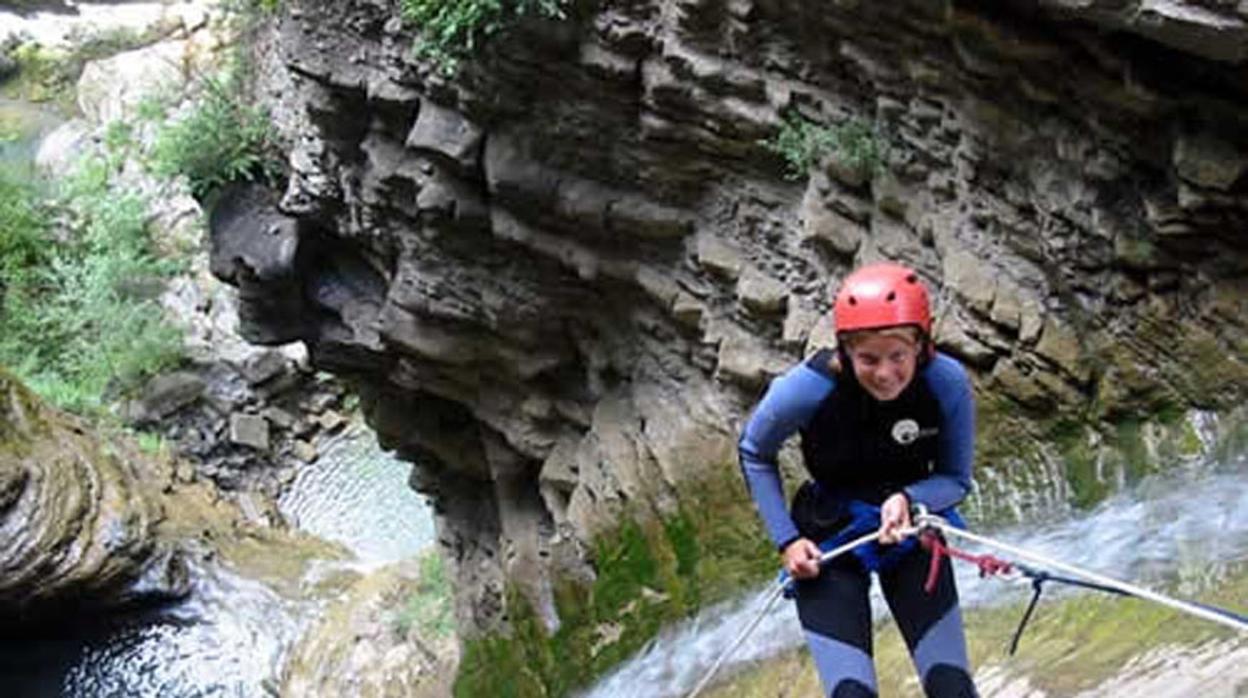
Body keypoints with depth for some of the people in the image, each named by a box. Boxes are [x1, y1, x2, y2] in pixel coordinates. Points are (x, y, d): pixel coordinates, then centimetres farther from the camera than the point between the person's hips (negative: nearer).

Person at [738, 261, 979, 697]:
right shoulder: (807, 390, -26)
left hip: (910, 534, 2)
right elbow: (754, 454, -4)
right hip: (827, 541, -2)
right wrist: (786, 540, -11)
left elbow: (956, 479, -6)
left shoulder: (948, 384, -22)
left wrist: (907, 499, -27)